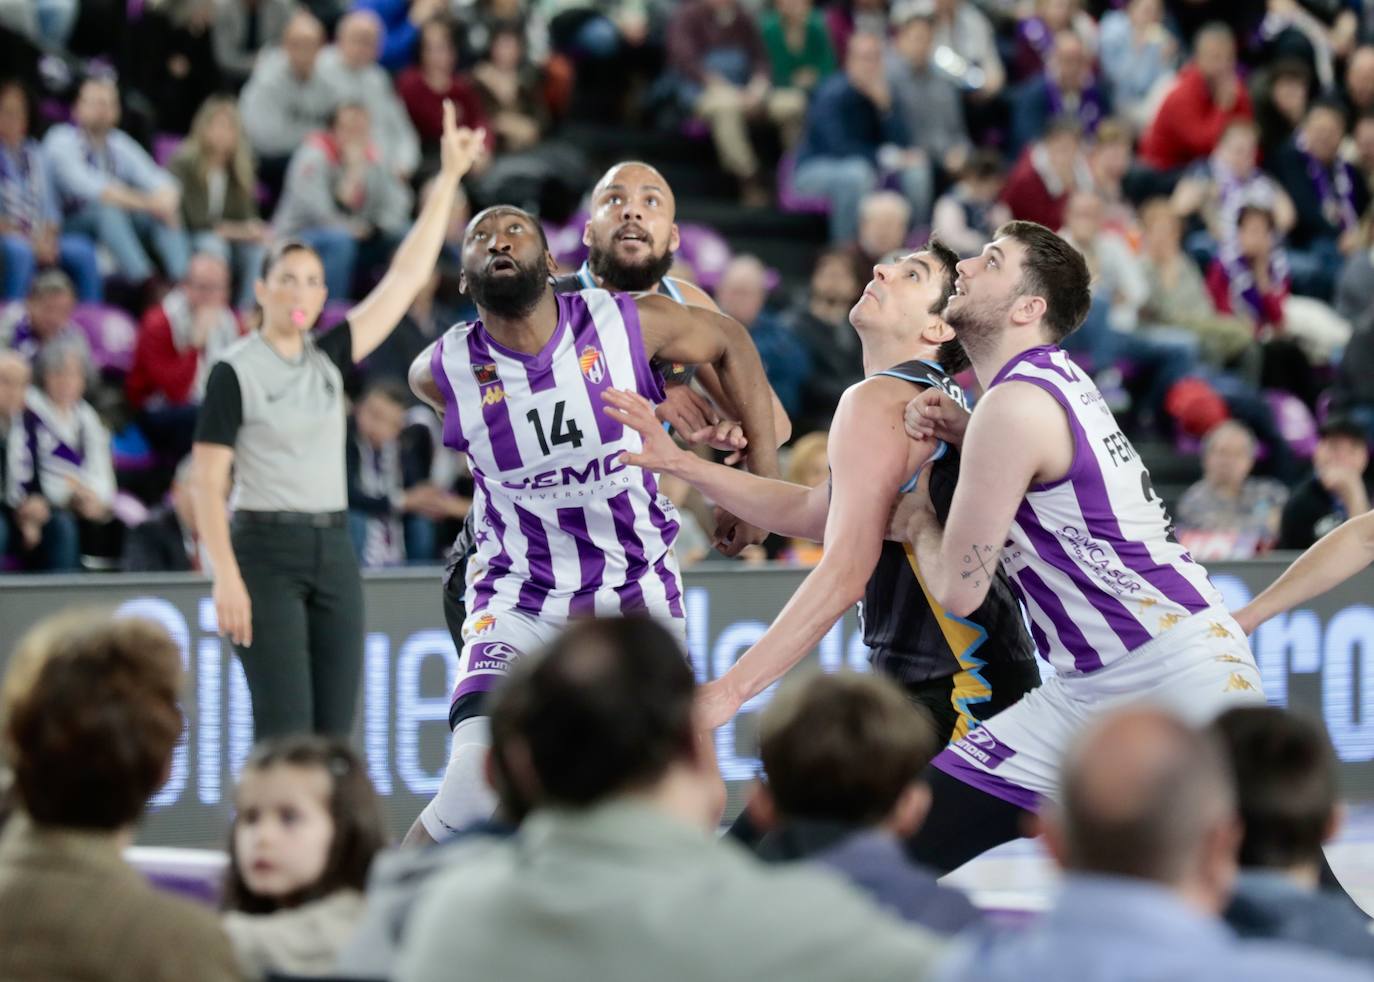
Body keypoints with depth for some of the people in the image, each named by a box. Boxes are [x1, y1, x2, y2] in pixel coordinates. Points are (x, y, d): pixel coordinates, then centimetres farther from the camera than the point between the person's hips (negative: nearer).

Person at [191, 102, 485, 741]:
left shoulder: (329, 360, 9)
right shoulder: (235, 371, -6)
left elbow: (406, 278, 9)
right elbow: (207, 483, -8)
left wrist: (449, 178, 6)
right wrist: (226, 577, -17)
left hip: (333, 550, 6)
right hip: (266, 551, -6)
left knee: (334, 732, 3)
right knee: (284, 731, -12)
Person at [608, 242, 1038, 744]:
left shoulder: (877, 401, -13)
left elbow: (844, 572, -21)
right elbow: (811, 511, 25)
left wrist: (729, 690, -21)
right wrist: (680, 463, 21)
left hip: (949, 698, -10)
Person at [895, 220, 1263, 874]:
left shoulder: (1015, 403, -15)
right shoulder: (1056, 379, 11)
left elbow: (958, 588, -12)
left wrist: (918, 523, 9)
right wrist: (958, 429, 11)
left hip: (1177, 675, -10)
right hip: (1093, 691, 10)